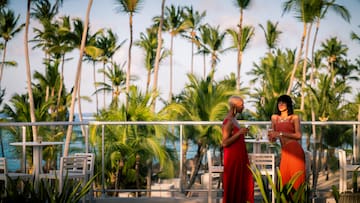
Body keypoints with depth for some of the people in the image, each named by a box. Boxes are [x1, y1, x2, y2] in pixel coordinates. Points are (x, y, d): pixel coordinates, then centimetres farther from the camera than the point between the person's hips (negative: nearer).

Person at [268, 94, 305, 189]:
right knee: (284, 178, -3)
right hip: (284, 151, 4)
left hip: (294, 150, -4)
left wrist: (281, 133, -12)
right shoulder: (274, 117, 17)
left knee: (296, 178, -8)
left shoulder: (294, 118, 4)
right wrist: (271, 137, -2)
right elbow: (273, 138, 21)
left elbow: (298, 135, -8)